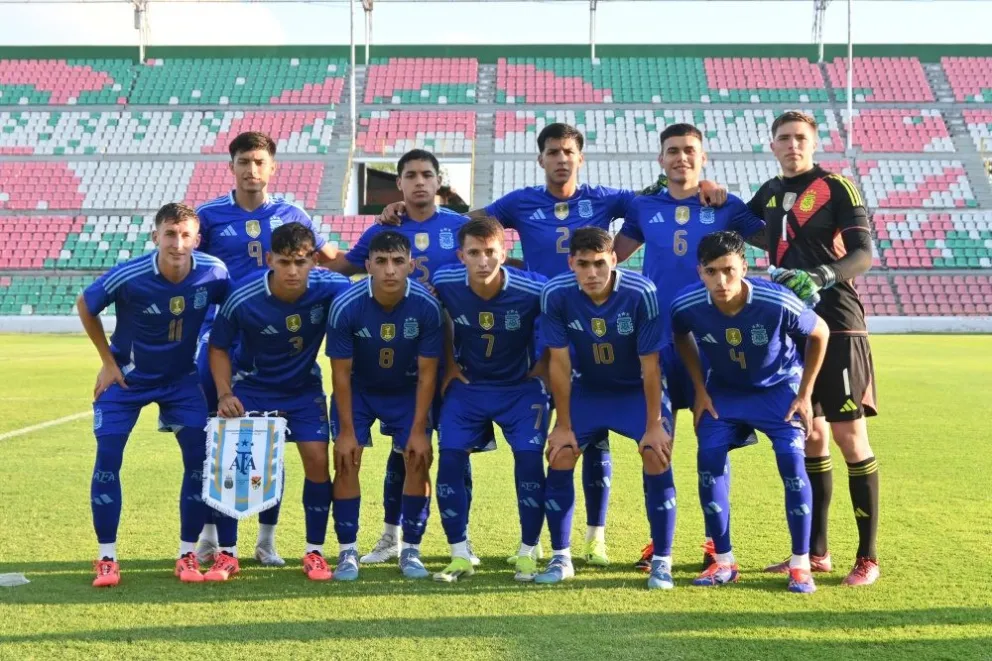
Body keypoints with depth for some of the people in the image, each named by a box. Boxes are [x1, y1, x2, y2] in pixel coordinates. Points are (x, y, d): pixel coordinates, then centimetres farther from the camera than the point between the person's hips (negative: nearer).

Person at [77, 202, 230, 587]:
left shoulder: (213, 273, -21)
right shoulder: (128, 277, -26)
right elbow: (85, 307, -6)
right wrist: (108, 361, -5)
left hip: (181, 378, 2)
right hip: (127, 377, -2)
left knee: (199, 457, -8)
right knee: (108, 457, -9)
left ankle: (188, 555, 5)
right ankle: (107, 558, 3)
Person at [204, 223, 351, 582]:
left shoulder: (330, 287, -25)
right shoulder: (242, 298, -25)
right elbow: (219, 347, -8)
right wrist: (224, 394, -20)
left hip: (304, 387, 1)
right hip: (251, 387, -1)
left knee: (317, 459, -10)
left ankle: (314, 552, 7)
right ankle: (227, 554, 7)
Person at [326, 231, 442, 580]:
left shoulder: (427, 307, -25)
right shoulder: (346, 306, -26)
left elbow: (427, 374, -16)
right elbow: (341, 373, -17)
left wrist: (419, 430, -16)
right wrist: (346, 431, -16)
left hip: (407, 391, 1)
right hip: (357, 390, -1)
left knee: (419, 461, -8)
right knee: (346, 461, -11)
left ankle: (410, 551, 6)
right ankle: (347, 552, 0)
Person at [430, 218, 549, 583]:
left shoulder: (533, 289, -25)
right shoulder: (445, 283, -18)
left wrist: (541, 369, -4)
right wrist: (449, 365, 3)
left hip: (520, 388, -2)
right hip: (467, 386, 2)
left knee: (530, 459, -14)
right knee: (449, 459, -10)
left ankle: (528, 554, 3)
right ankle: (460, 556, 3)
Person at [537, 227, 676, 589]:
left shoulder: (641, 293, -29)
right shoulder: (555, 295, -23)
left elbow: (650, 364, -20)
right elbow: (560, 363, -14)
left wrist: (654, 425, -16)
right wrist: (564, 425, -9)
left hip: (638, 388, -2)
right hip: (587, 388, 2)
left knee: (657, 457, -17)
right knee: (559, 456, -8)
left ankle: (662, 562, -4)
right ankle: (560, 557, 8)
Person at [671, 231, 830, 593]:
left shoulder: (778, 303, -33)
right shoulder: (686, 305, -26)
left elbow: (820, 333, -12)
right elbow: (682, 338, 0)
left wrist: (805, 394, -10)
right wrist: (700, 390, -3)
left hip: (778, 387, -2)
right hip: (723, 389, 2)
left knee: (792, 461, -17)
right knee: (708, 459, -13)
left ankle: (800, 564, -4)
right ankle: (724, 561, 2)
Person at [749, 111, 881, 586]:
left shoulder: (836, 187, -4)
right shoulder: (770, 193, 14)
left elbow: (863, 253, -13)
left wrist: (821, 277, -31)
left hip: (836, 326, -6)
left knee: (849, 436, -6)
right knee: (809, 437, 10)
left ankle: (868, 557, 1)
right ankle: (816, 552, 18)